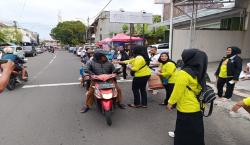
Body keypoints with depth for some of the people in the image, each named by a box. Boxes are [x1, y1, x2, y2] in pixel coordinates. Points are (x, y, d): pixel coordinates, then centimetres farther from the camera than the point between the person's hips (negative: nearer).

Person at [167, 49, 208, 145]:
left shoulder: (183, 73, -24)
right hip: (197, 107, 8)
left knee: (184, 132, 10)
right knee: (195, 131, 23)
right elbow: (199, 88, 11)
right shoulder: (199, 72, 1)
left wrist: (170, 102, -6)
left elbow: (177, 91, -20)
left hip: (186, 109, -8)